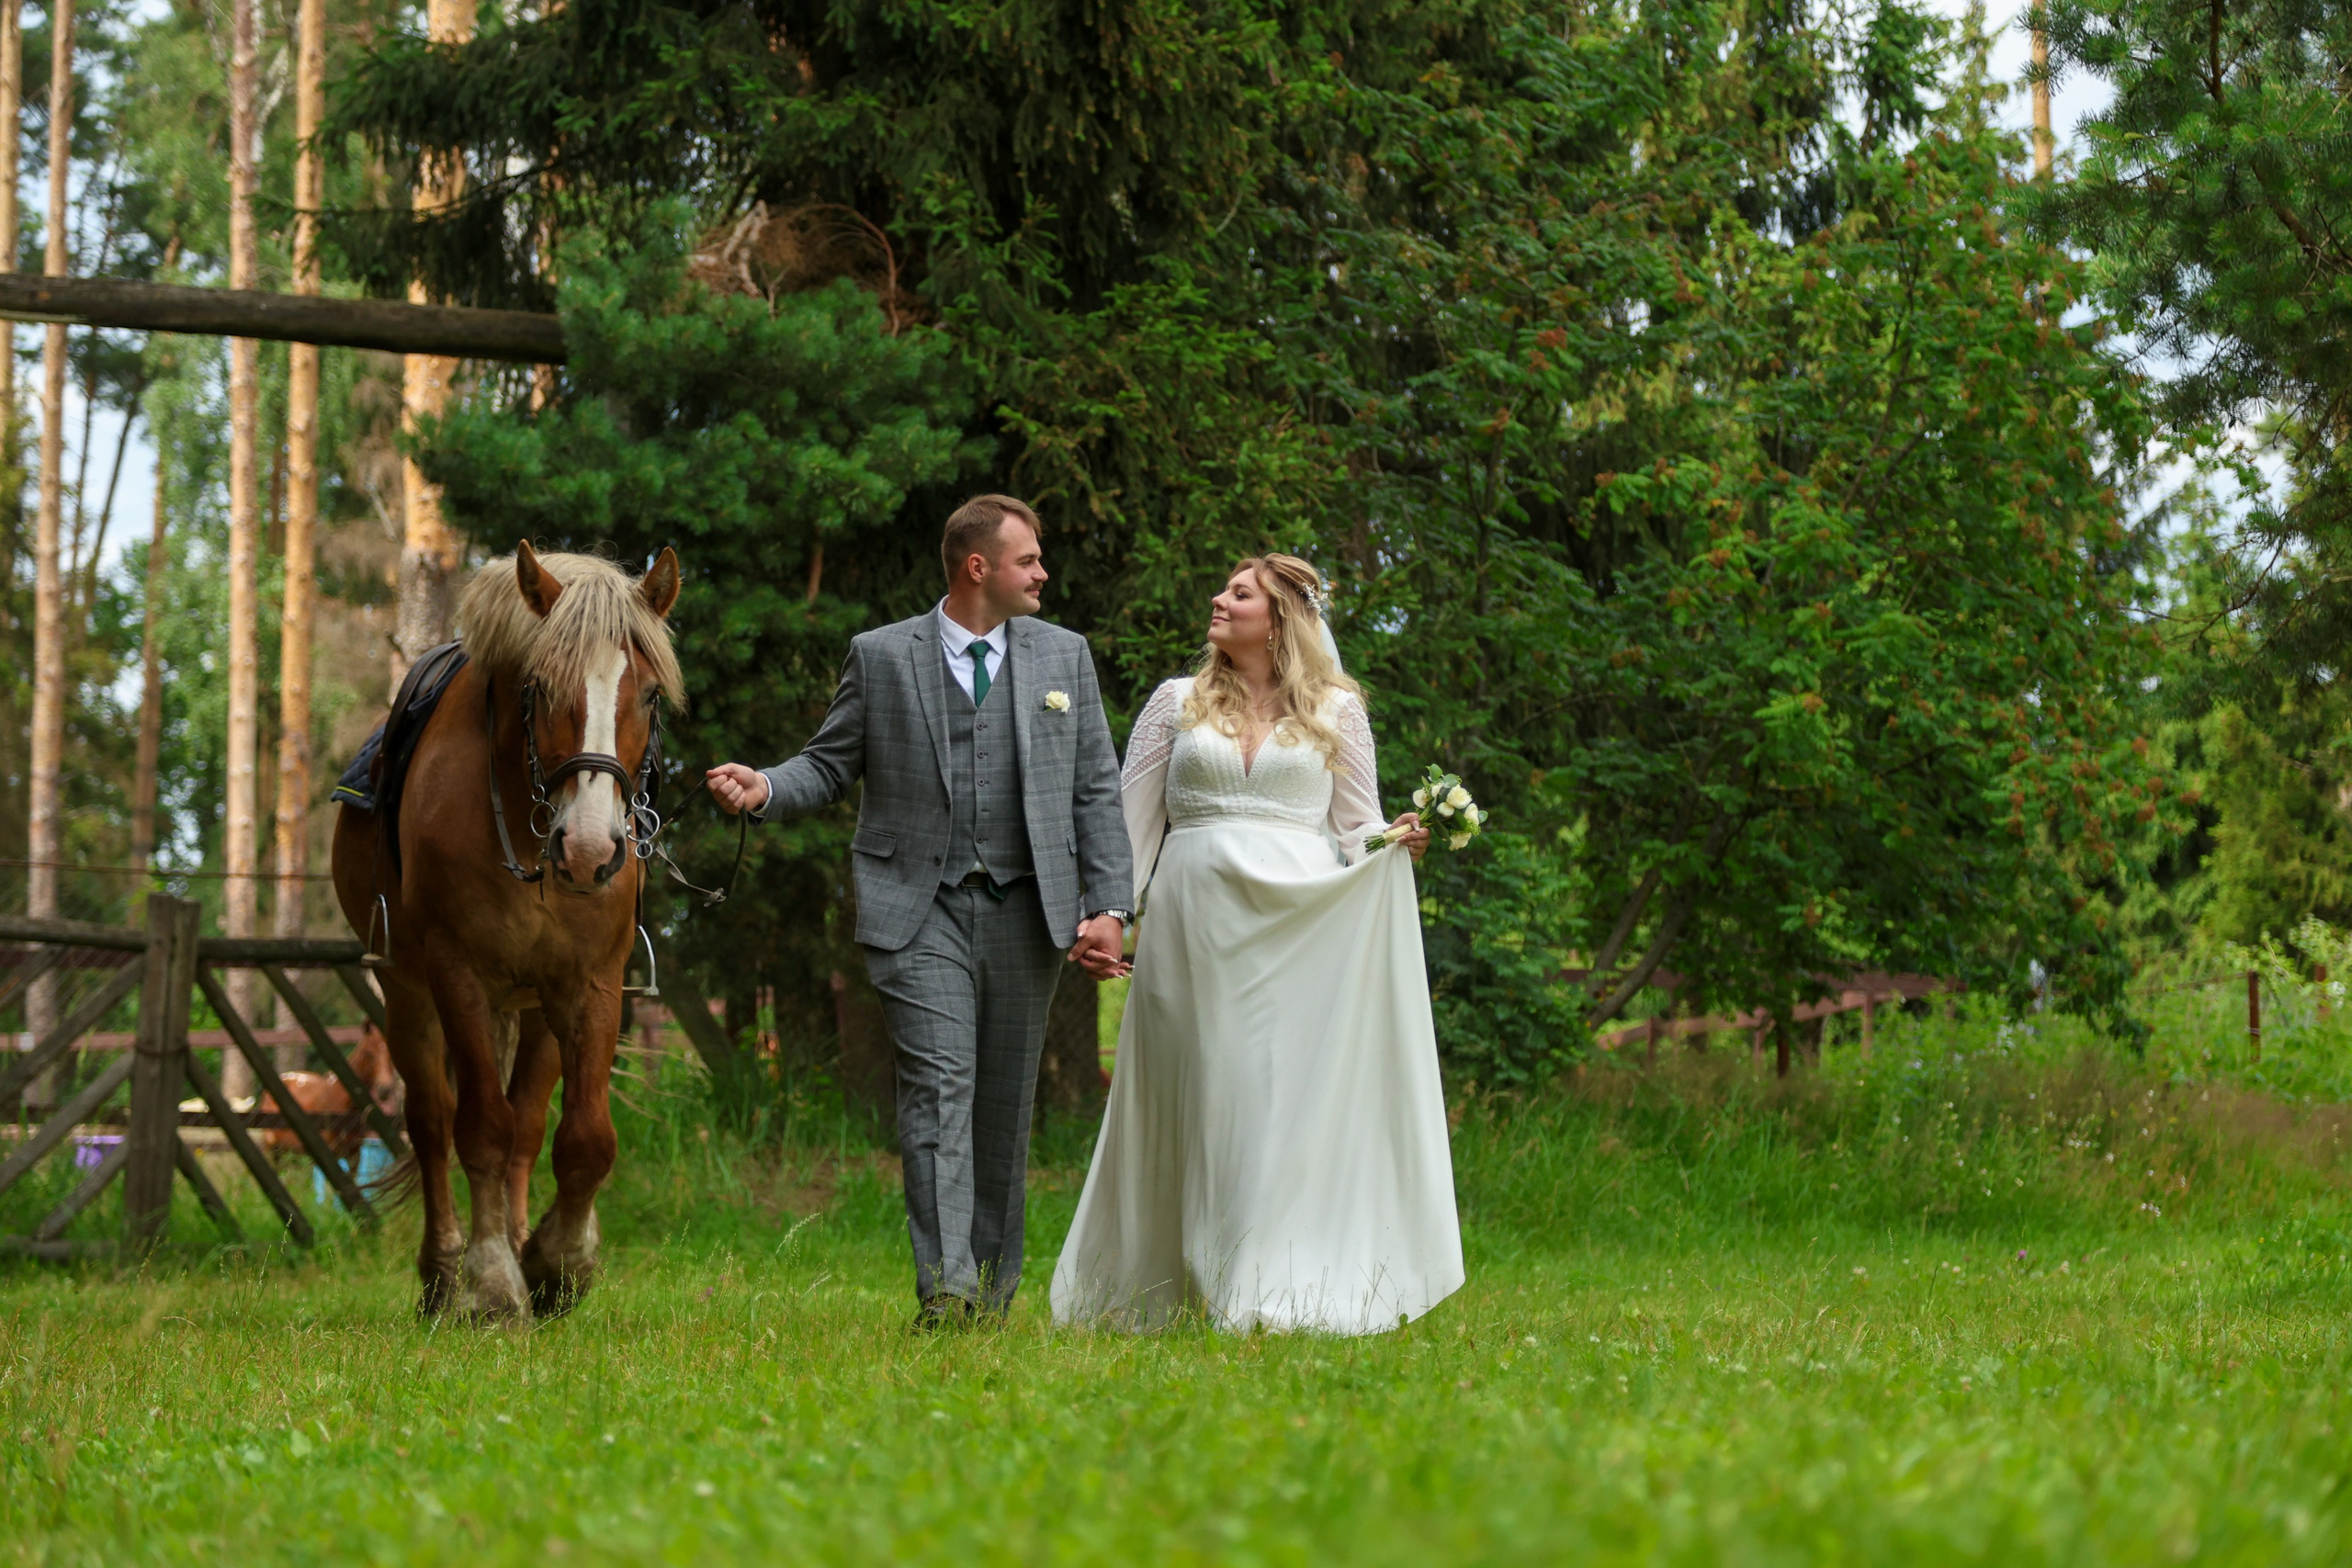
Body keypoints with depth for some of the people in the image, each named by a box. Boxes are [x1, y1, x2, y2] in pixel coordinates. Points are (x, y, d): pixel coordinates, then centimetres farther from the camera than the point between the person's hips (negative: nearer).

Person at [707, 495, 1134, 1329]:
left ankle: (994, 1288, 17)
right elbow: (830, 764, 7)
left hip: (1025, 913, 3)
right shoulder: (880, 657, 5)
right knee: (939, 1087, -15)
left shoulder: (1065, 655, 11)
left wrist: (1110, 907, 1)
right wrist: (765, 790, -15)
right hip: (920, 908, -3)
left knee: (1004, 1104, 7)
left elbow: (1097, 791, 9)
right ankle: (946, 1290, -23)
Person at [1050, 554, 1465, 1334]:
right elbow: (1132, 822, 10)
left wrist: (1397, 845, -10)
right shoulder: (1177, 703, 13)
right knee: (1200, 1095, 1)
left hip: (1301, 925, -1)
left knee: (1295, 1093, -7)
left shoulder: (1336, 710, 11)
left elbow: (1357, 828, 11)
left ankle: (1285, 1291, -6)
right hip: (1194, 920, 1)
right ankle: (1204, 1287, 7)